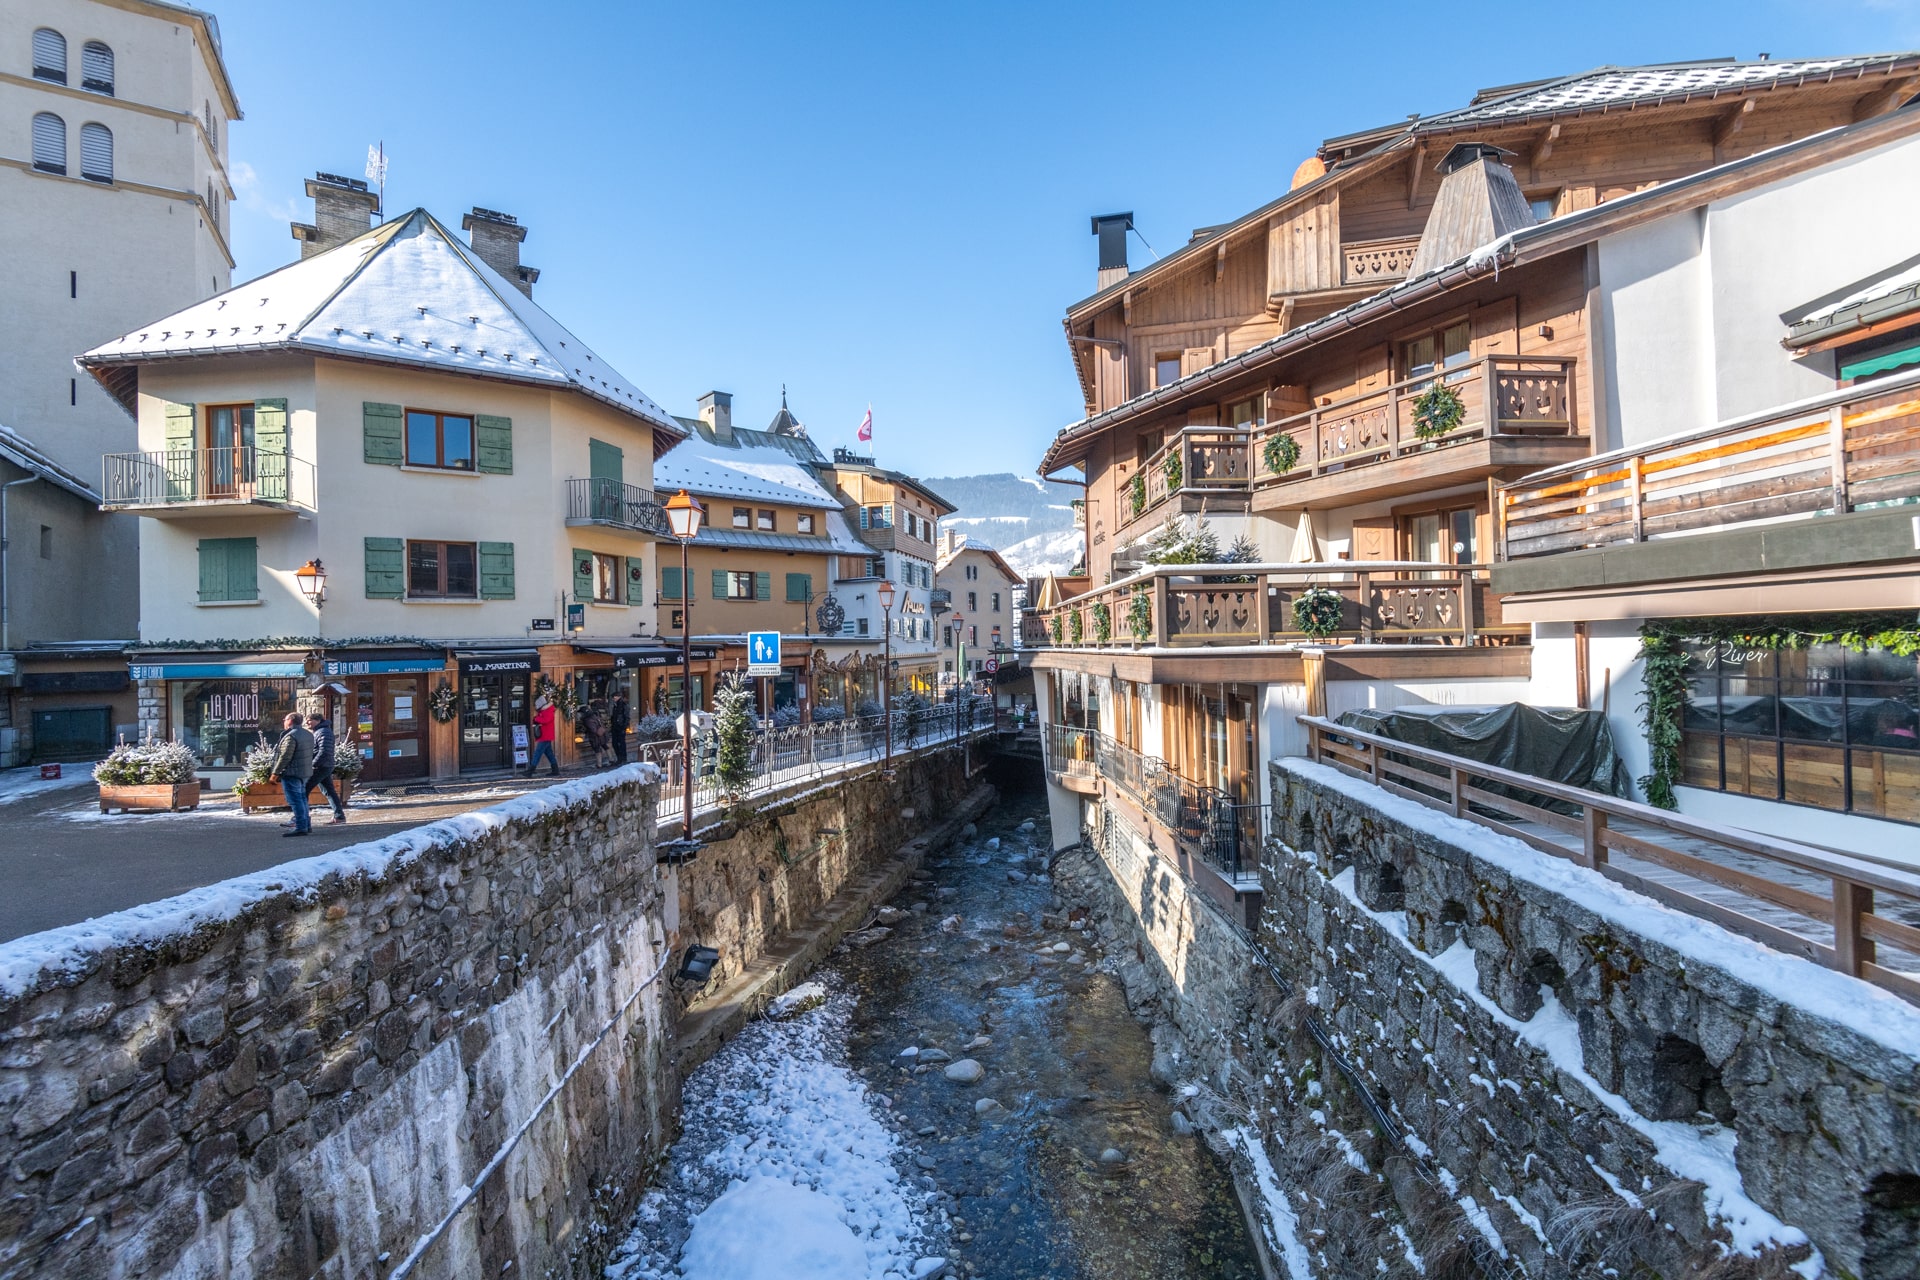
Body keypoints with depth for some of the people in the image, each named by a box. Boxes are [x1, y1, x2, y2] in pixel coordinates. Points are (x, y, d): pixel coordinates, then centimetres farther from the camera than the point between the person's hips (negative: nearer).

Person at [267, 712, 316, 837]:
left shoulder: (291, 736, -17)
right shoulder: (308, 735, 13)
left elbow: (285, 757, -19)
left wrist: (275, 773, -13)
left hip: (292, 773, -9)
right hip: (306, 773, 9)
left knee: (295, 800, -6)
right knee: (302, 798, 16)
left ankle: (300, 827, -7)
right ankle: (307, 825, 20)